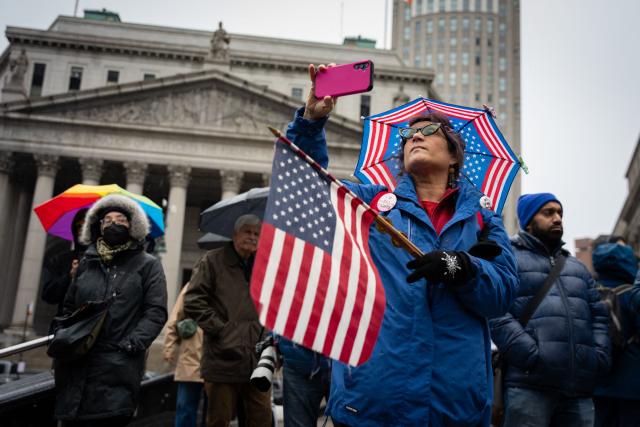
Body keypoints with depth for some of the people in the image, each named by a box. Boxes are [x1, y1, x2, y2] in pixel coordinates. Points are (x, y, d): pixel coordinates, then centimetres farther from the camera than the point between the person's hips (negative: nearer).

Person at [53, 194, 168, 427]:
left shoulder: (147, 265, 6)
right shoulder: (87, 263, 18)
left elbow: (156, 311, -3)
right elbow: (69, 307, 25)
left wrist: (132, 344, -14)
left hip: (118, 366, -4)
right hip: (77, 365, 4)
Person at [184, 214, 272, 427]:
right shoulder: (213, 261, 0)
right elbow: (193, 302, -6)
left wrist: (268, 333, 11)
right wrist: (219, 328, -10)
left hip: (257, 361, 4)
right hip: (223, 359, -4)